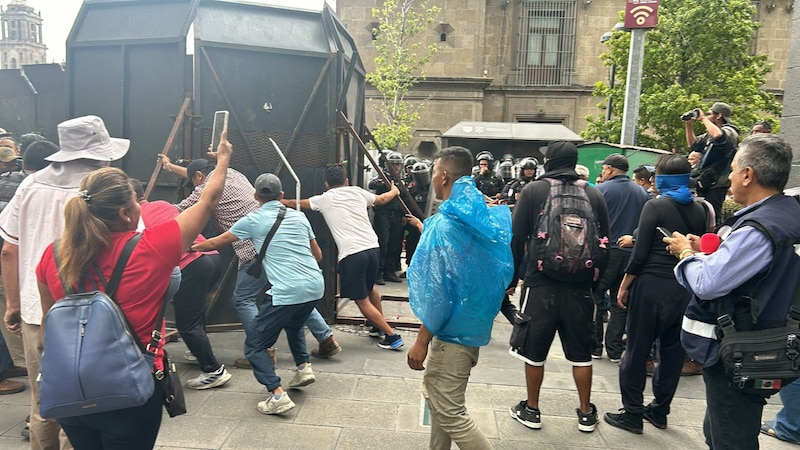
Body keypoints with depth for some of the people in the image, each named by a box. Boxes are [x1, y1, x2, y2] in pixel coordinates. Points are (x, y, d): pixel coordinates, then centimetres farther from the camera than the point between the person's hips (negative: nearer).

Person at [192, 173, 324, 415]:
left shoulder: (253, 220, 3)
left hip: (287, 292, -6)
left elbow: (215, 243, 16)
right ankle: (304, 367, 23)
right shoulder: (299, 216, 13)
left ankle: (277, 395, -6)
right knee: (294, 324, 35)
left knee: (254, 345, 7)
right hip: (315, 286, 6)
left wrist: (191, 247, 34)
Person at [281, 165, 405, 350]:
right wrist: (394, 191, 55)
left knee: (363, 301, 6)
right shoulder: (358, 192, 15)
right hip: (373, 248, 5)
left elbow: (295, 203, 22)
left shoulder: (324, 199, 7)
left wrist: (279, 201, 41)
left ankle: (392, 335, 4)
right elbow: (382, 199, 33)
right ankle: (379, 325, 43)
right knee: (370, 287, 31)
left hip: (352, 254, -5)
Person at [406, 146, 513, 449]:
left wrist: (421, 341, -14)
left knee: (450, 412, 1)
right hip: (473, 325, 10)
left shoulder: (446, 223, -21)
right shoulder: (483, 217, 6)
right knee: (436, 395, 23)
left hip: (453, 333, -10)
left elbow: (439, 290, -22)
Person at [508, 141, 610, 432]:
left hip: (540, 283, -2)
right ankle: (586, 413, 25)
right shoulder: (593, 194, 2)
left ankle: (531, 410, 22)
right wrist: (598, 277, 15)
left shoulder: (533, 190, -5)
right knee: (581, 352, 14)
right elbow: (604, 241, 5)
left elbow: (516, 238, -5)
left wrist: (511, 276, 5)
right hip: (580, 285, 3)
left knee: (534, 351, 10)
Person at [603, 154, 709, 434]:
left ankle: (632, 414, 9)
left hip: (652, 286, -6)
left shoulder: (655, 206, -10)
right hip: (685, 289, 6)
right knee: (673, 351, 15)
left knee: (636, 350, 4)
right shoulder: (699, 210, 6)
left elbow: (640, 253, -12)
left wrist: (624, 286, -5)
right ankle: (660, 411, 26)